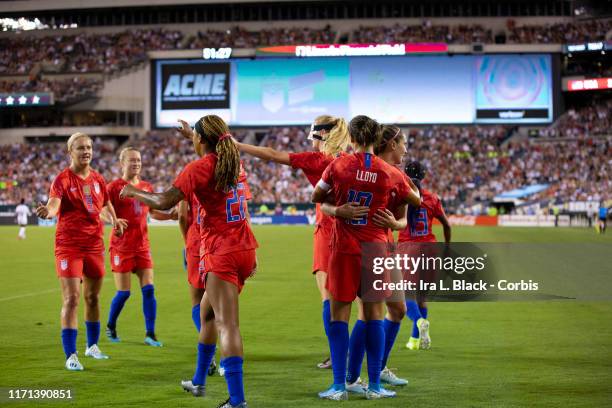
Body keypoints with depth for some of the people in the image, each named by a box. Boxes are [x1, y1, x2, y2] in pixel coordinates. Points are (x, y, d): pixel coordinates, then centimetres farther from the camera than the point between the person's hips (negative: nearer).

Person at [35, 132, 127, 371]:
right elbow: (54, 203, -27)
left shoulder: (97, 179, 8)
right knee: (71, 299, -10)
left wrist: (114, 219, 6)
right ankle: (71, 355, -6)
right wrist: (47, 211, -50)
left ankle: (92, 345, 33)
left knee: (93, 297, 16)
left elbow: (106, 203, 25)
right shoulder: (63, 179, -9)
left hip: (94, 245, 5)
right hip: (68, 246, -5)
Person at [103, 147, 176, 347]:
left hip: (142, 246, 5)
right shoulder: (114, 186, -6)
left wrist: (172, 215, 5)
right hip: (122, 246, -5)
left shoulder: (146, 187, 11)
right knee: (123, 292, -2)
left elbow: (153, 212, 22)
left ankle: (150, 334, 2)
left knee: (148, 289, -3)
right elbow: (103, 212, -10)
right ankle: (110, 327, 22)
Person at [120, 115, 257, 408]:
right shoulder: (235, 164, 13)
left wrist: (133, 192, -2)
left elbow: (165, 201, -18)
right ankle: (198, 382, 36)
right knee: (207, 312, 24)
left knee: (228, 325, -14)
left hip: (221, 253, -8)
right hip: (244, 249, 8)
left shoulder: (199, 168, -11)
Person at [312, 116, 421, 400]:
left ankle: (339, 386, 3)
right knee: (374, 313, 8)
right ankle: (374, 385, 10)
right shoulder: (390, 173, -2)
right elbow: (416, 200, 12)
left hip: (344, 249, -1)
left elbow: (317, 197, 8)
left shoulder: (339, 166, -5)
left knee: (339, 314, 5)